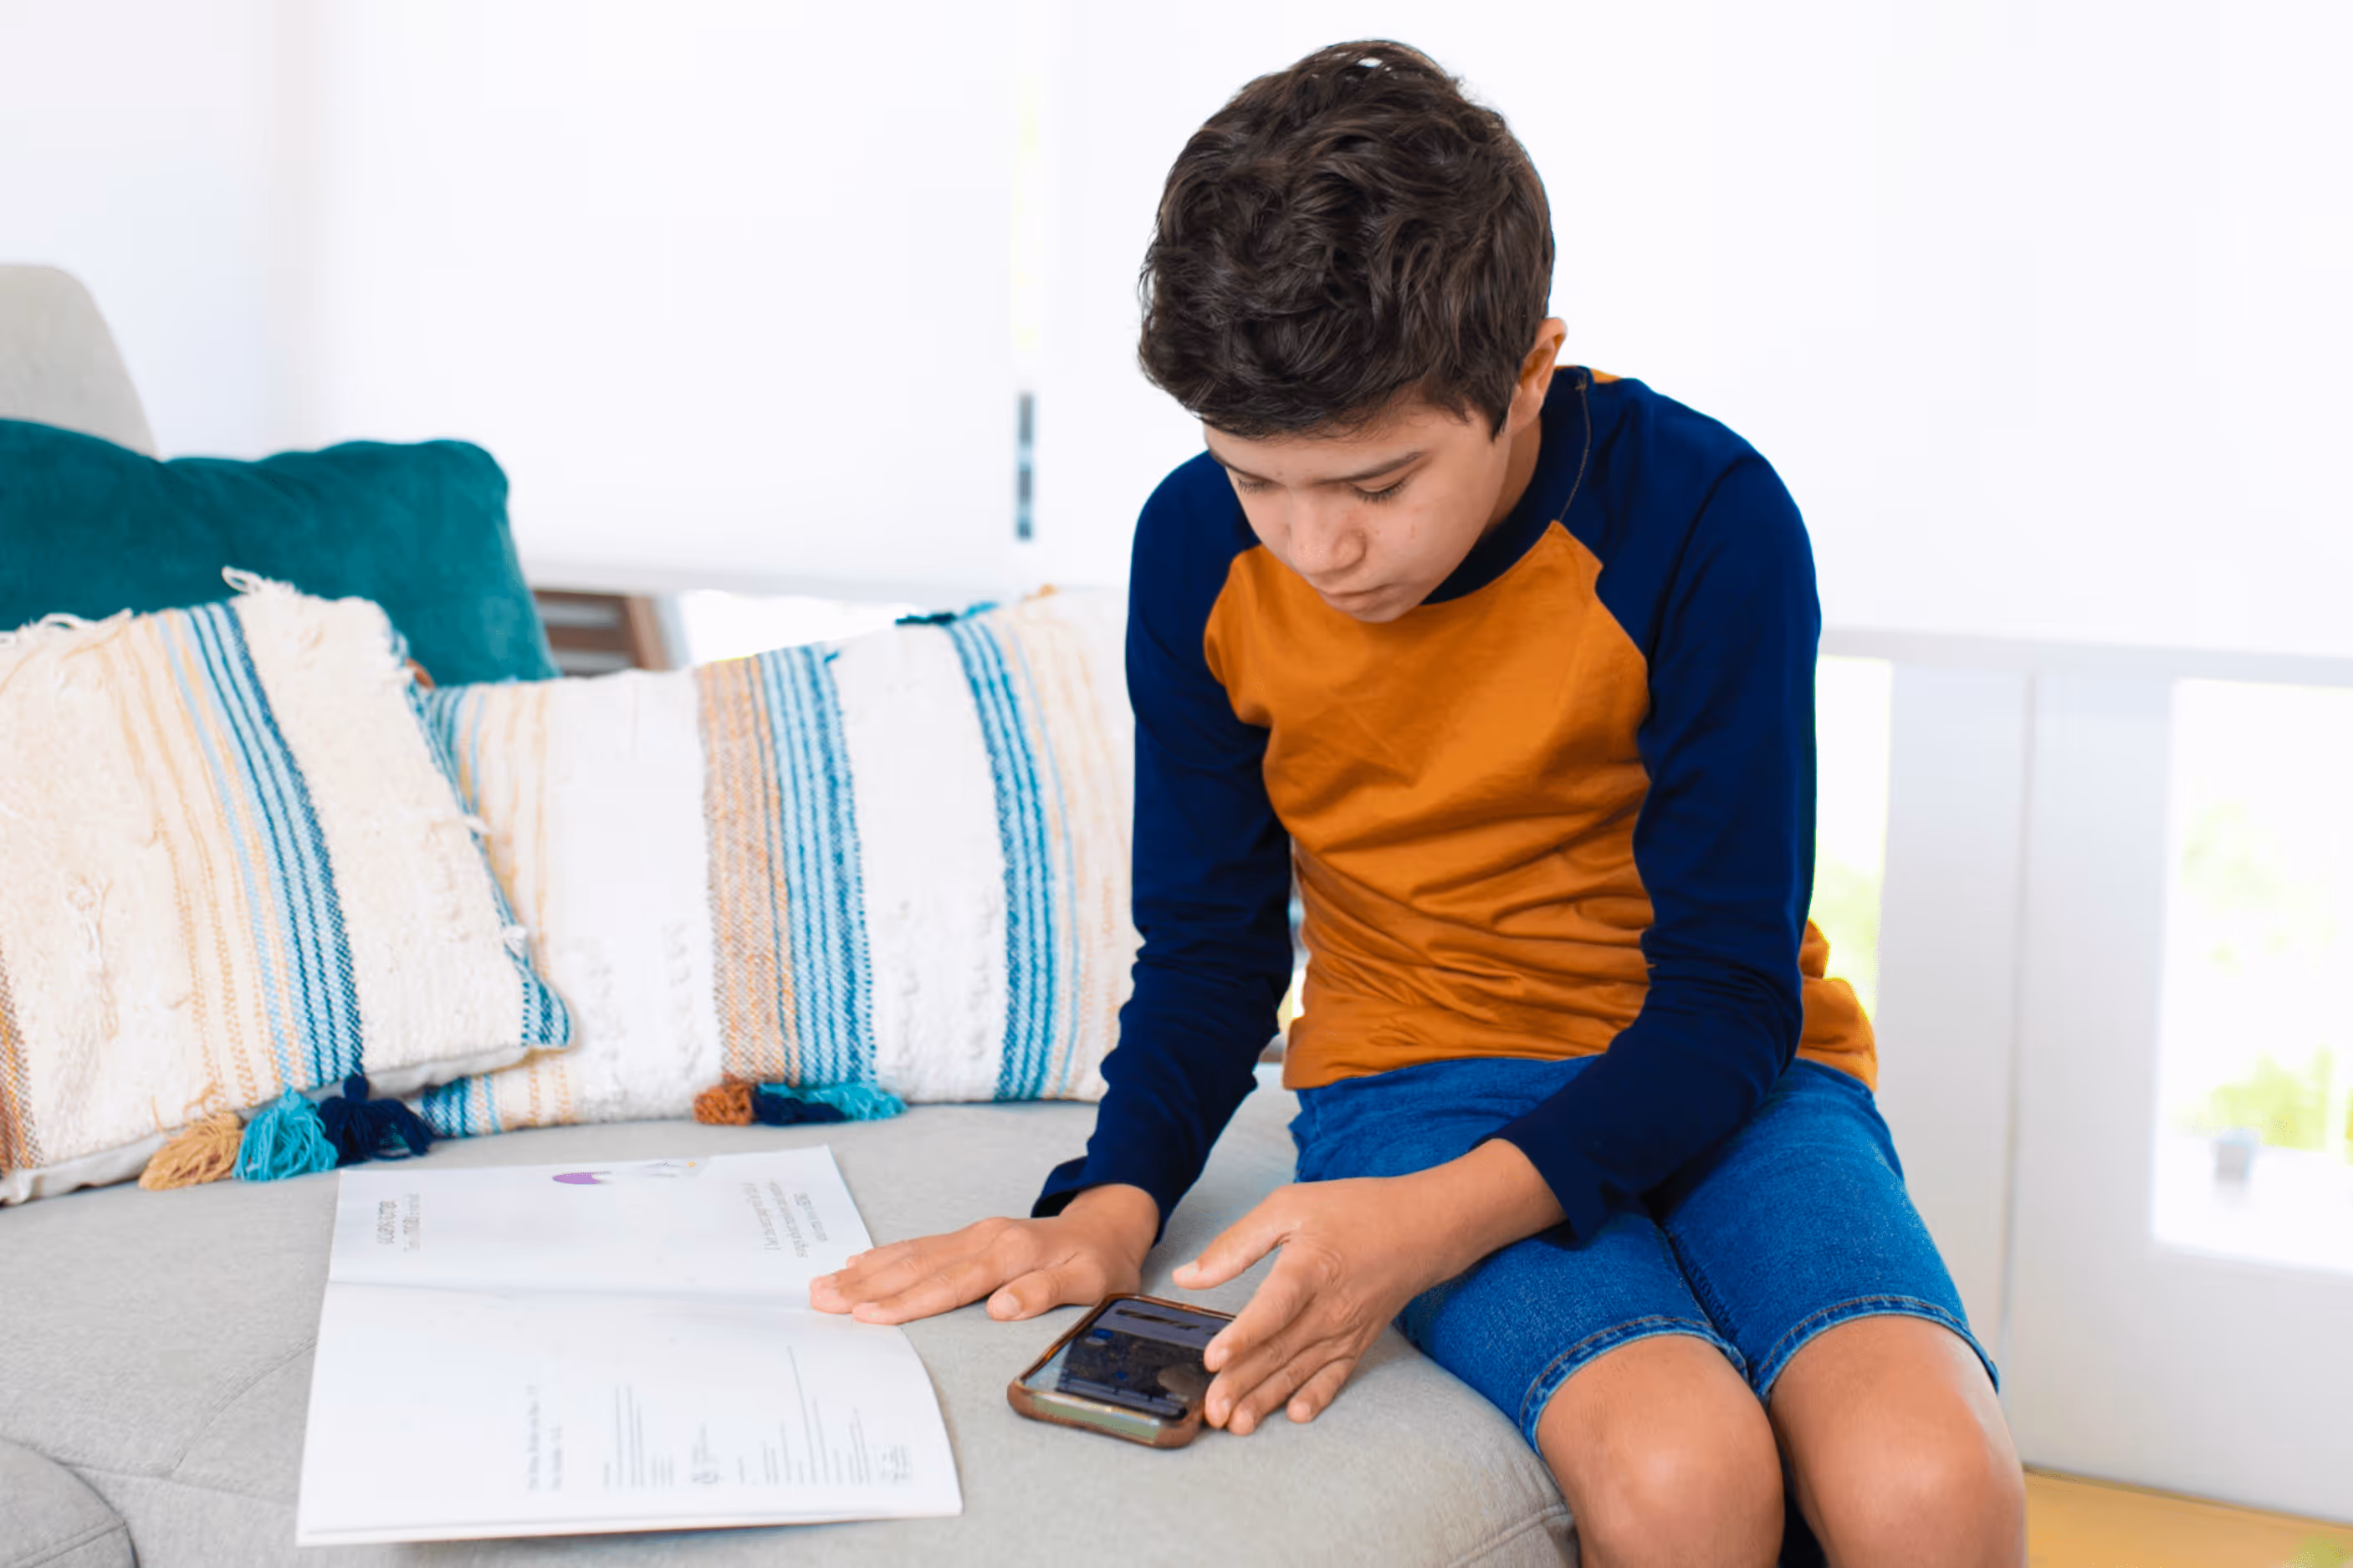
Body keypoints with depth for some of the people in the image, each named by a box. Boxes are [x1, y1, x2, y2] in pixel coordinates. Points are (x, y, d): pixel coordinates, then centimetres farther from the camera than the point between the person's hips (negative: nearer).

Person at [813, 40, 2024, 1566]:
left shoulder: (1702, 515, -17)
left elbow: (1730, 1000, -15)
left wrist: (1444, 1217, -32)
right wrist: (1115, 1199, -15)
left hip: (1720, 1070, -1)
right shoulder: (1199, 550, -6)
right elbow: (1209, 943, 6)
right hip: (1418, 1071, 1)